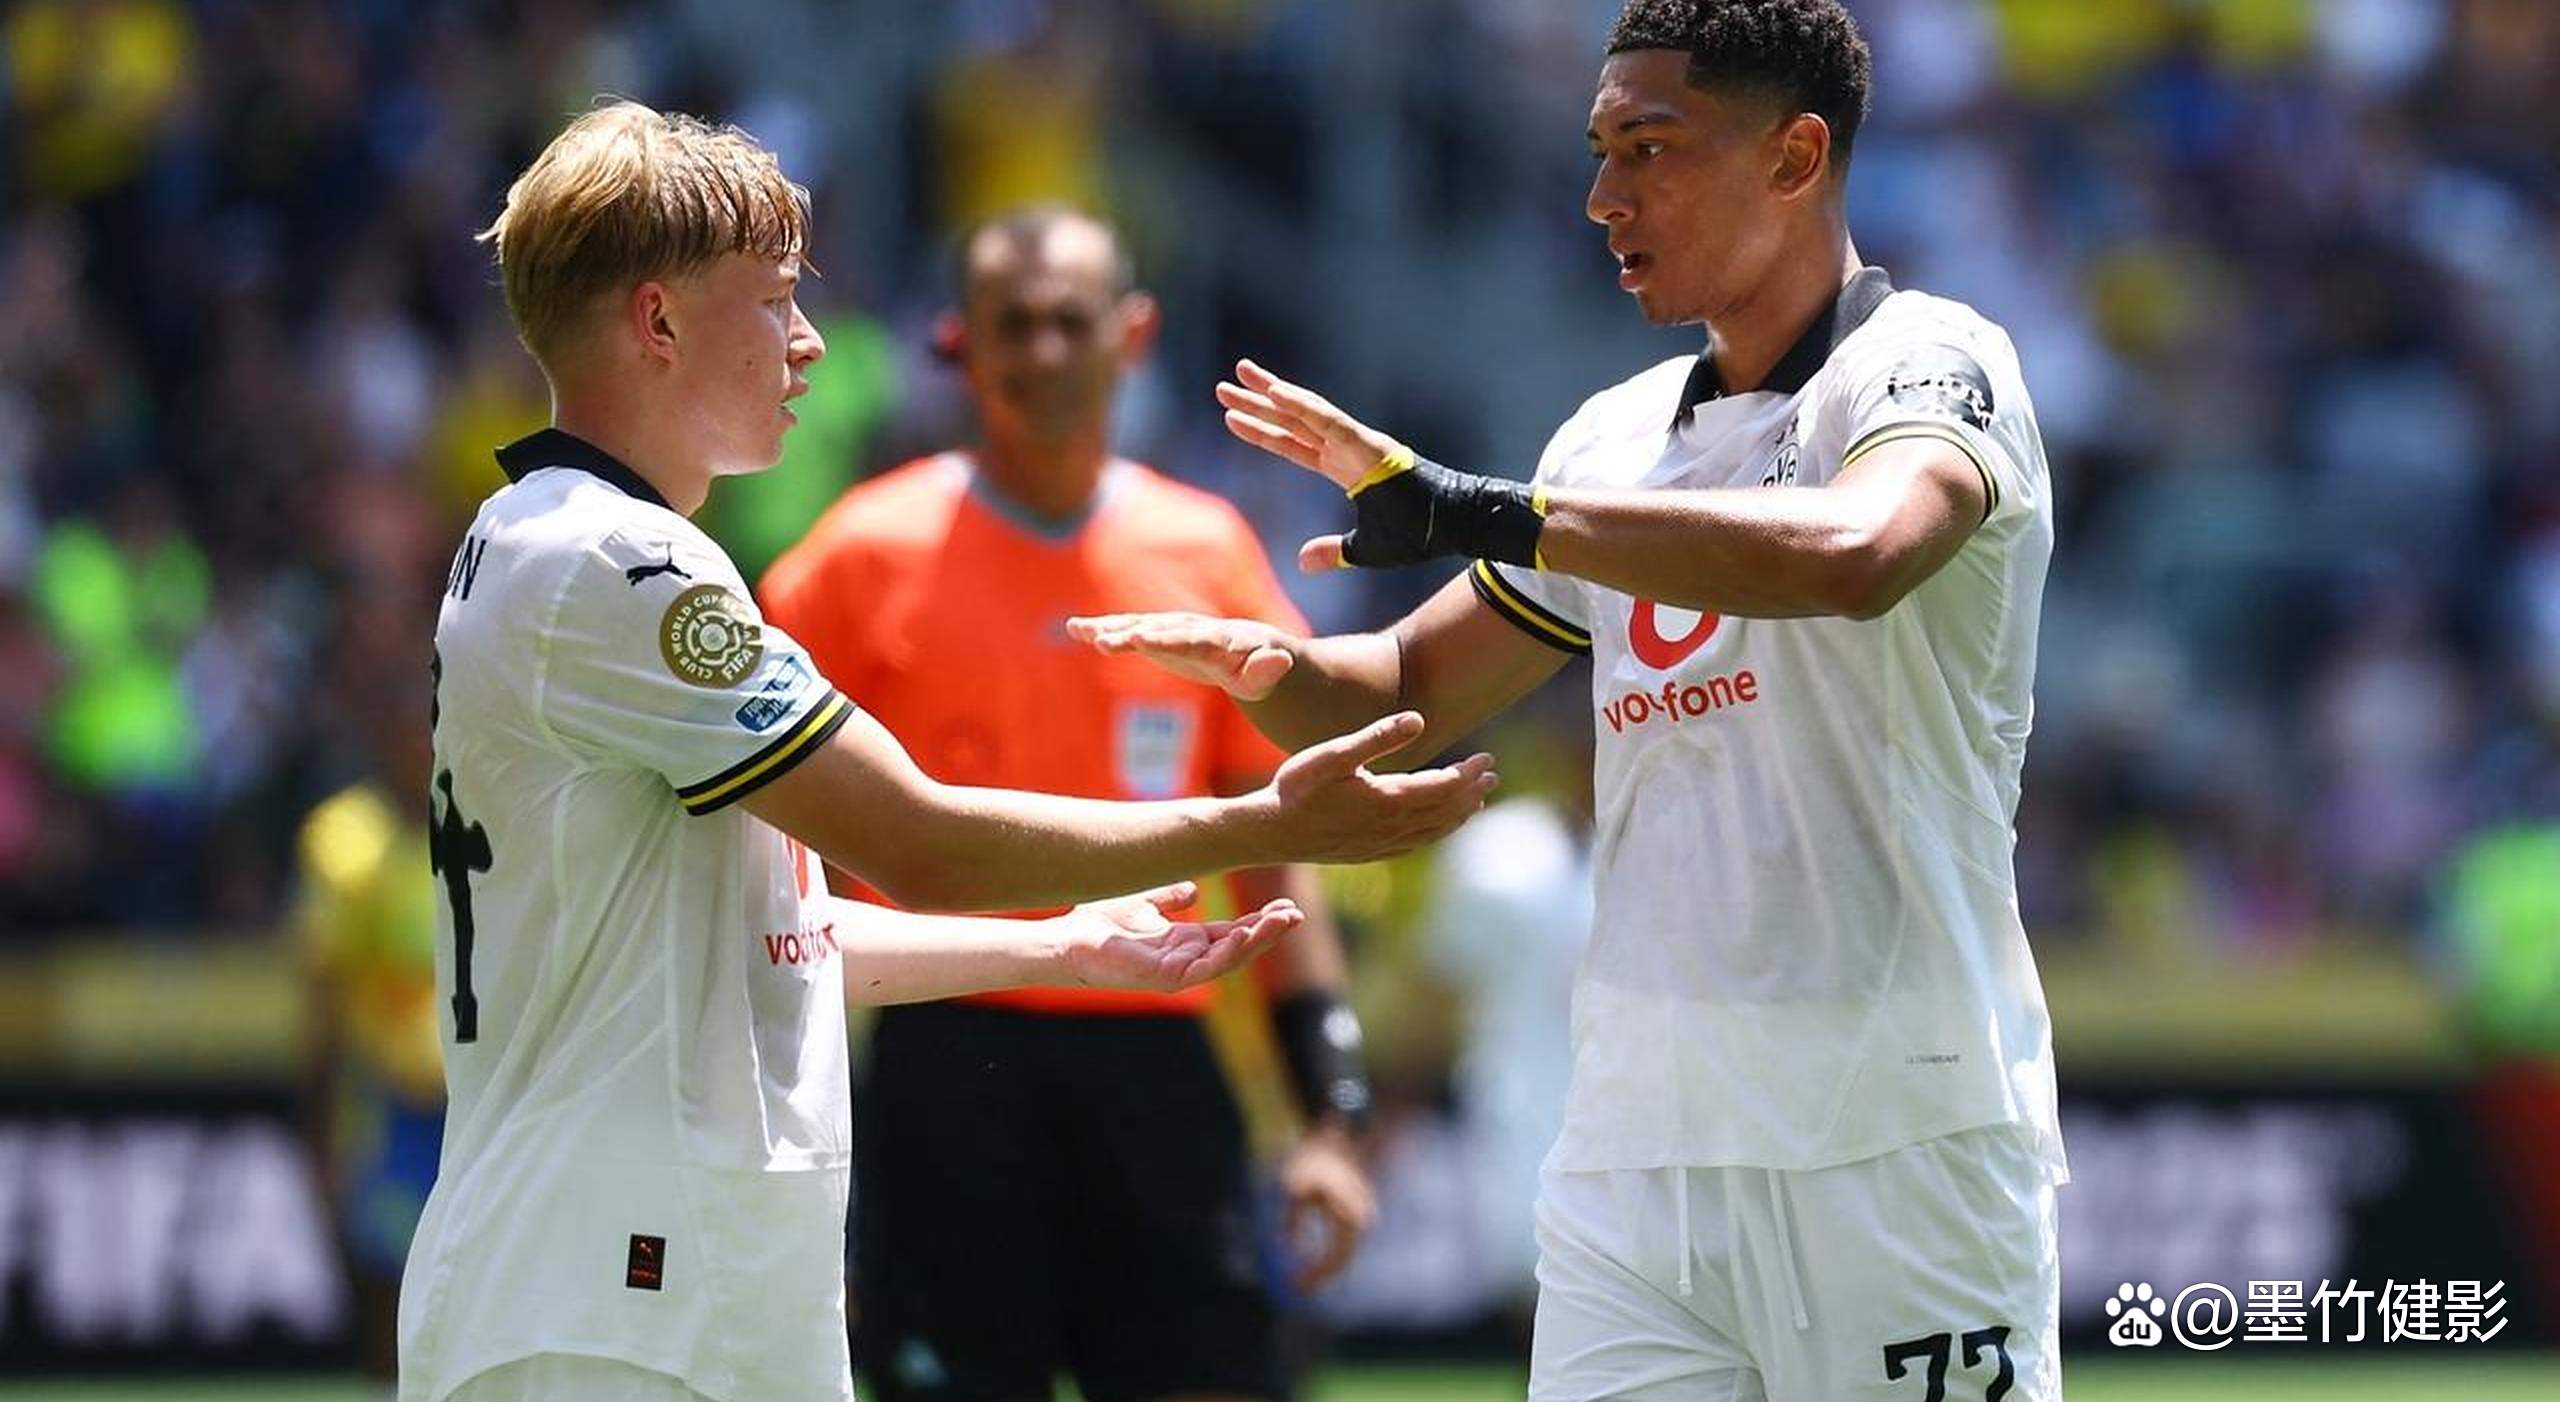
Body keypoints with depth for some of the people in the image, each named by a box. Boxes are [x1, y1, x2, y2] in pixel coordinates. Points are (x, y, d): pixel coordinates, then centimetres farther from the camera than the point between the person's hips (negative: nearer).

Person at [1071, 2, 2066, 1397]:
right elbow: (1412, 687, 23)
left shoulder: (1927, 365, -7)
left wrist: (1479, 510, -31)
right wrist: (1278, 666, -2)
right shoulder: (1619, 438, 14)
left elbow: (1855, 552, -30)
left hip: (1896, 1150, -6)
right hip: (1632, 1147, 6)